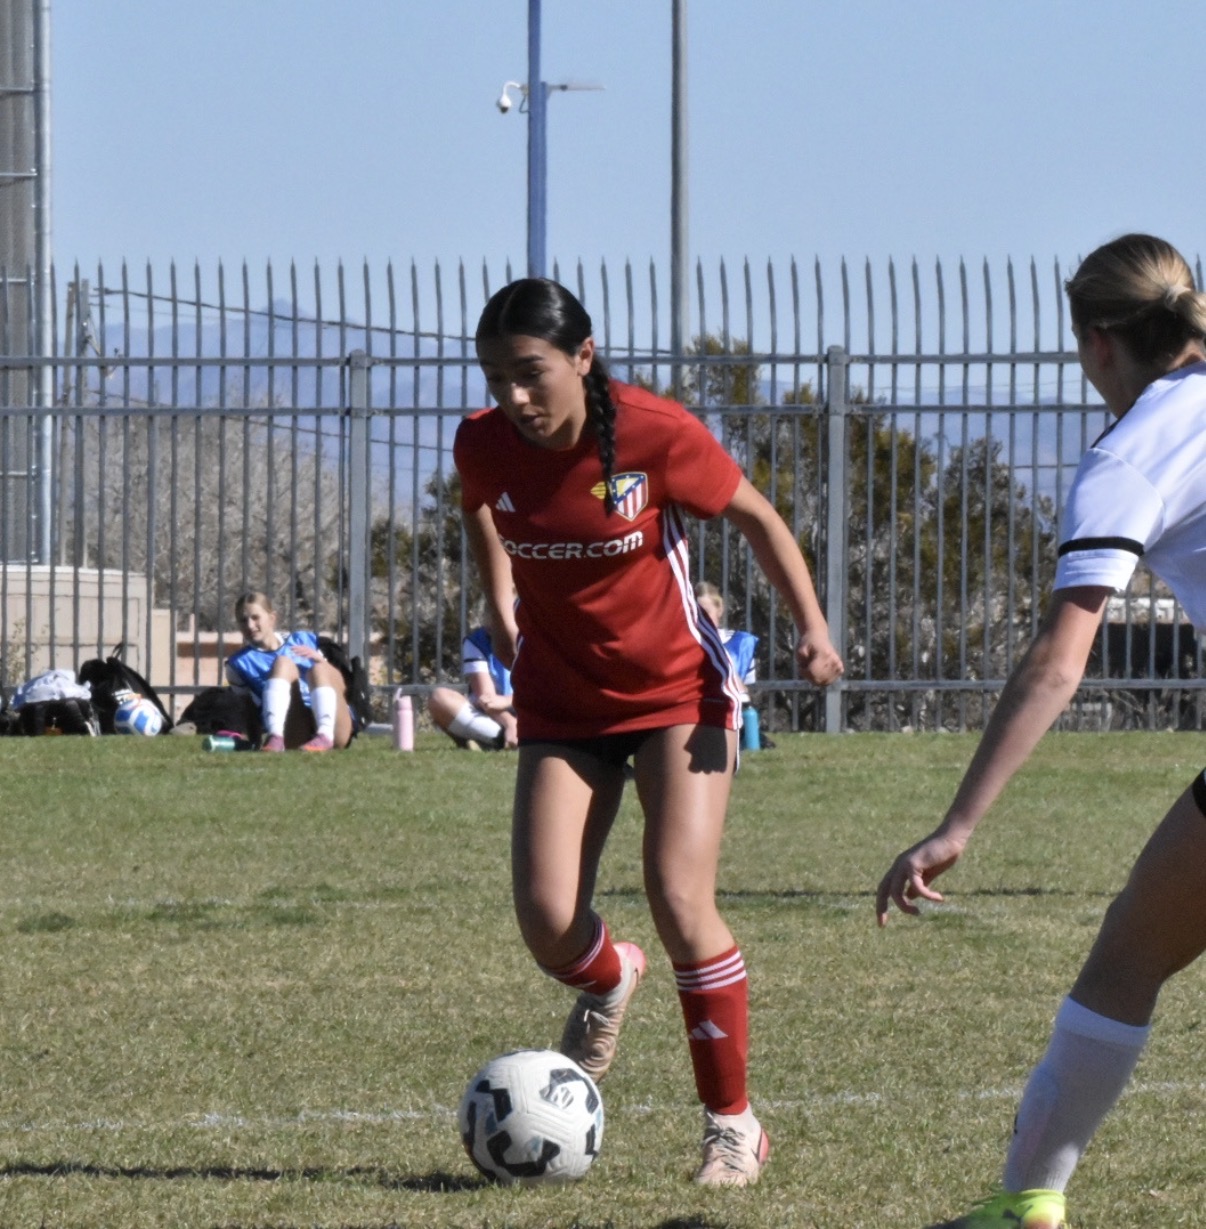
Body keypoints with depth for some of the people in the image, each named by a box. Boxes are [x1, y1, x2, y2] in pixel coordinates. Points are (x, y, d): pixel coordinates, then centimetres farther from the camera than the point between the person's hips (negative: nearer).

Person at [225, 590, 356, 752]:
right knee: (284, 663, -19)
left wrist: (319, 659, 1)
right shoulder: (240, 663, 19)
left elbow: (341, 687, 18)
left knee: (319, 669, -22)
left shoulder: (304, 640, 22)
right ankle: (275, 737, -44)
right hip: (294, 736, -2)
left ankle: (325, 736, -47)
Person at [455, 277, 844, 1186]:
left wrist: (812, 627, -12)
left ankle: (733, 1124, 1)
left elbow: (755, 517, -5)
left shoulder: (655, 434, -21)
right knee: (546, 921, -9)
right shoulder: (484, 446, -12)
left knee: (680, 900, -15)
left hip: (677, 691, -3)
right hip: (561, 703, 3)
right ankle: (609, 982, 31)